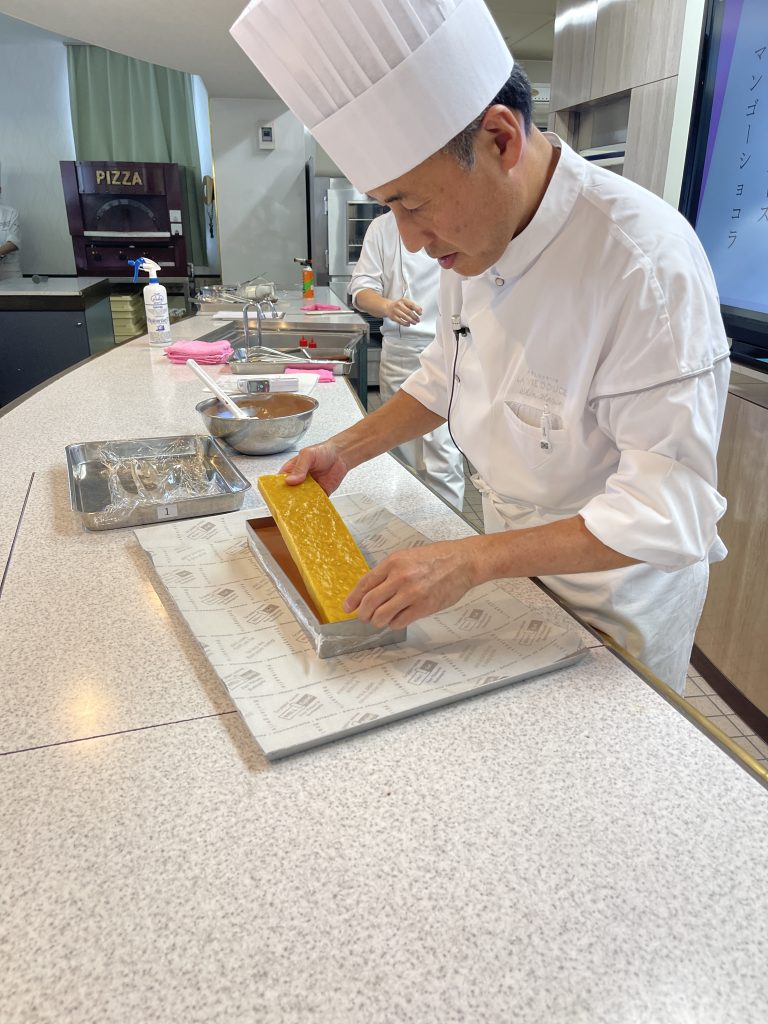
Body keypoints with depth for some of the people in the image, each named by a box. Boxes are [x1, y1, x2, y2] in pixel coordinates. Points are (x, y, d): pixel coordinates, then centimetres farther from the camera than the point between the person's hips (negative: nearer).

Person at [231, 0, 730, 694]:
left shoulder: (648, 264, -31)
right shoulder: (473, 231, -7)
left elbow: (667, 505, -31)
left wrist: (472, 561, -35)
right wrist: (346, 449, -2)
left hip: (618, 582, -6)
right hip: (511, 554, 7)